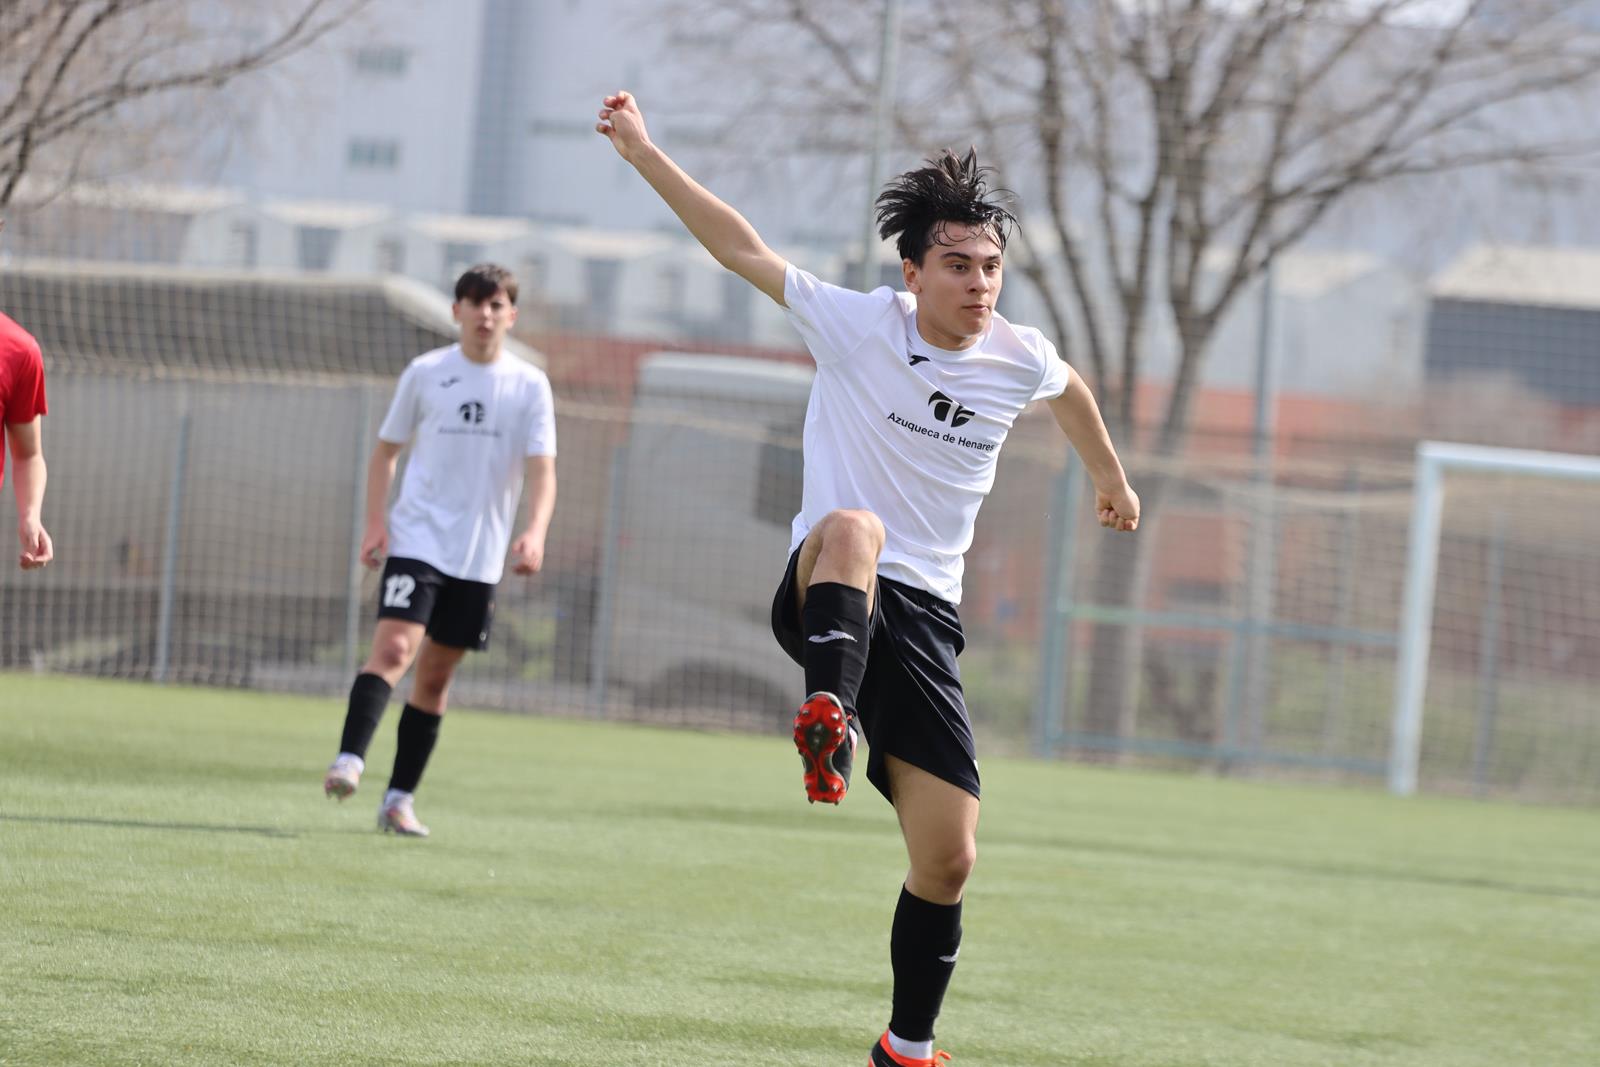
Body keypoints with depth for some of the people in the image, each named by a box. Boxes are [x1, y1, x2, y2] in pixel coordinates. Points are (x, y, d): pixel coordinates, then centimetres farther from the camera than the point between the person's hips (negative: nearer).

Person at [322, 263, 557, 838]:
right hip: (417, 538, -2)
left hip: (480, 555, 2)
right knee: (394, 646, -22)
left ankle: (399, 799, 13)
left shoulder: (529, 385, 3)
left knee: (436, 675, 6)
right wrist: (375, 522, -3)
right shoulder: (425, 373, 3)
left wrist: (534, 532, -21)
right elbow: (386, 450, 11)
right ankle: (349, 760, -31)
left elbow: (542, 471, -3)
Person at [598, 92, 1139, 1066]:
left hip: (926, 617, 4)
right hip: (826, 593, -4)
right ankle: (831, 715, -62)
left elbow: (1074, 394, 28)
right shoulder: (856, 325, -7)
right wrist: (642, 149, -16)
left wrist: (1111, 478, 45)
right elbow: (741, 248, -9)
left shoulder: (1021, 360, 3)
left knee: (949, 858, -1)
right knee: (854, 529, -42)